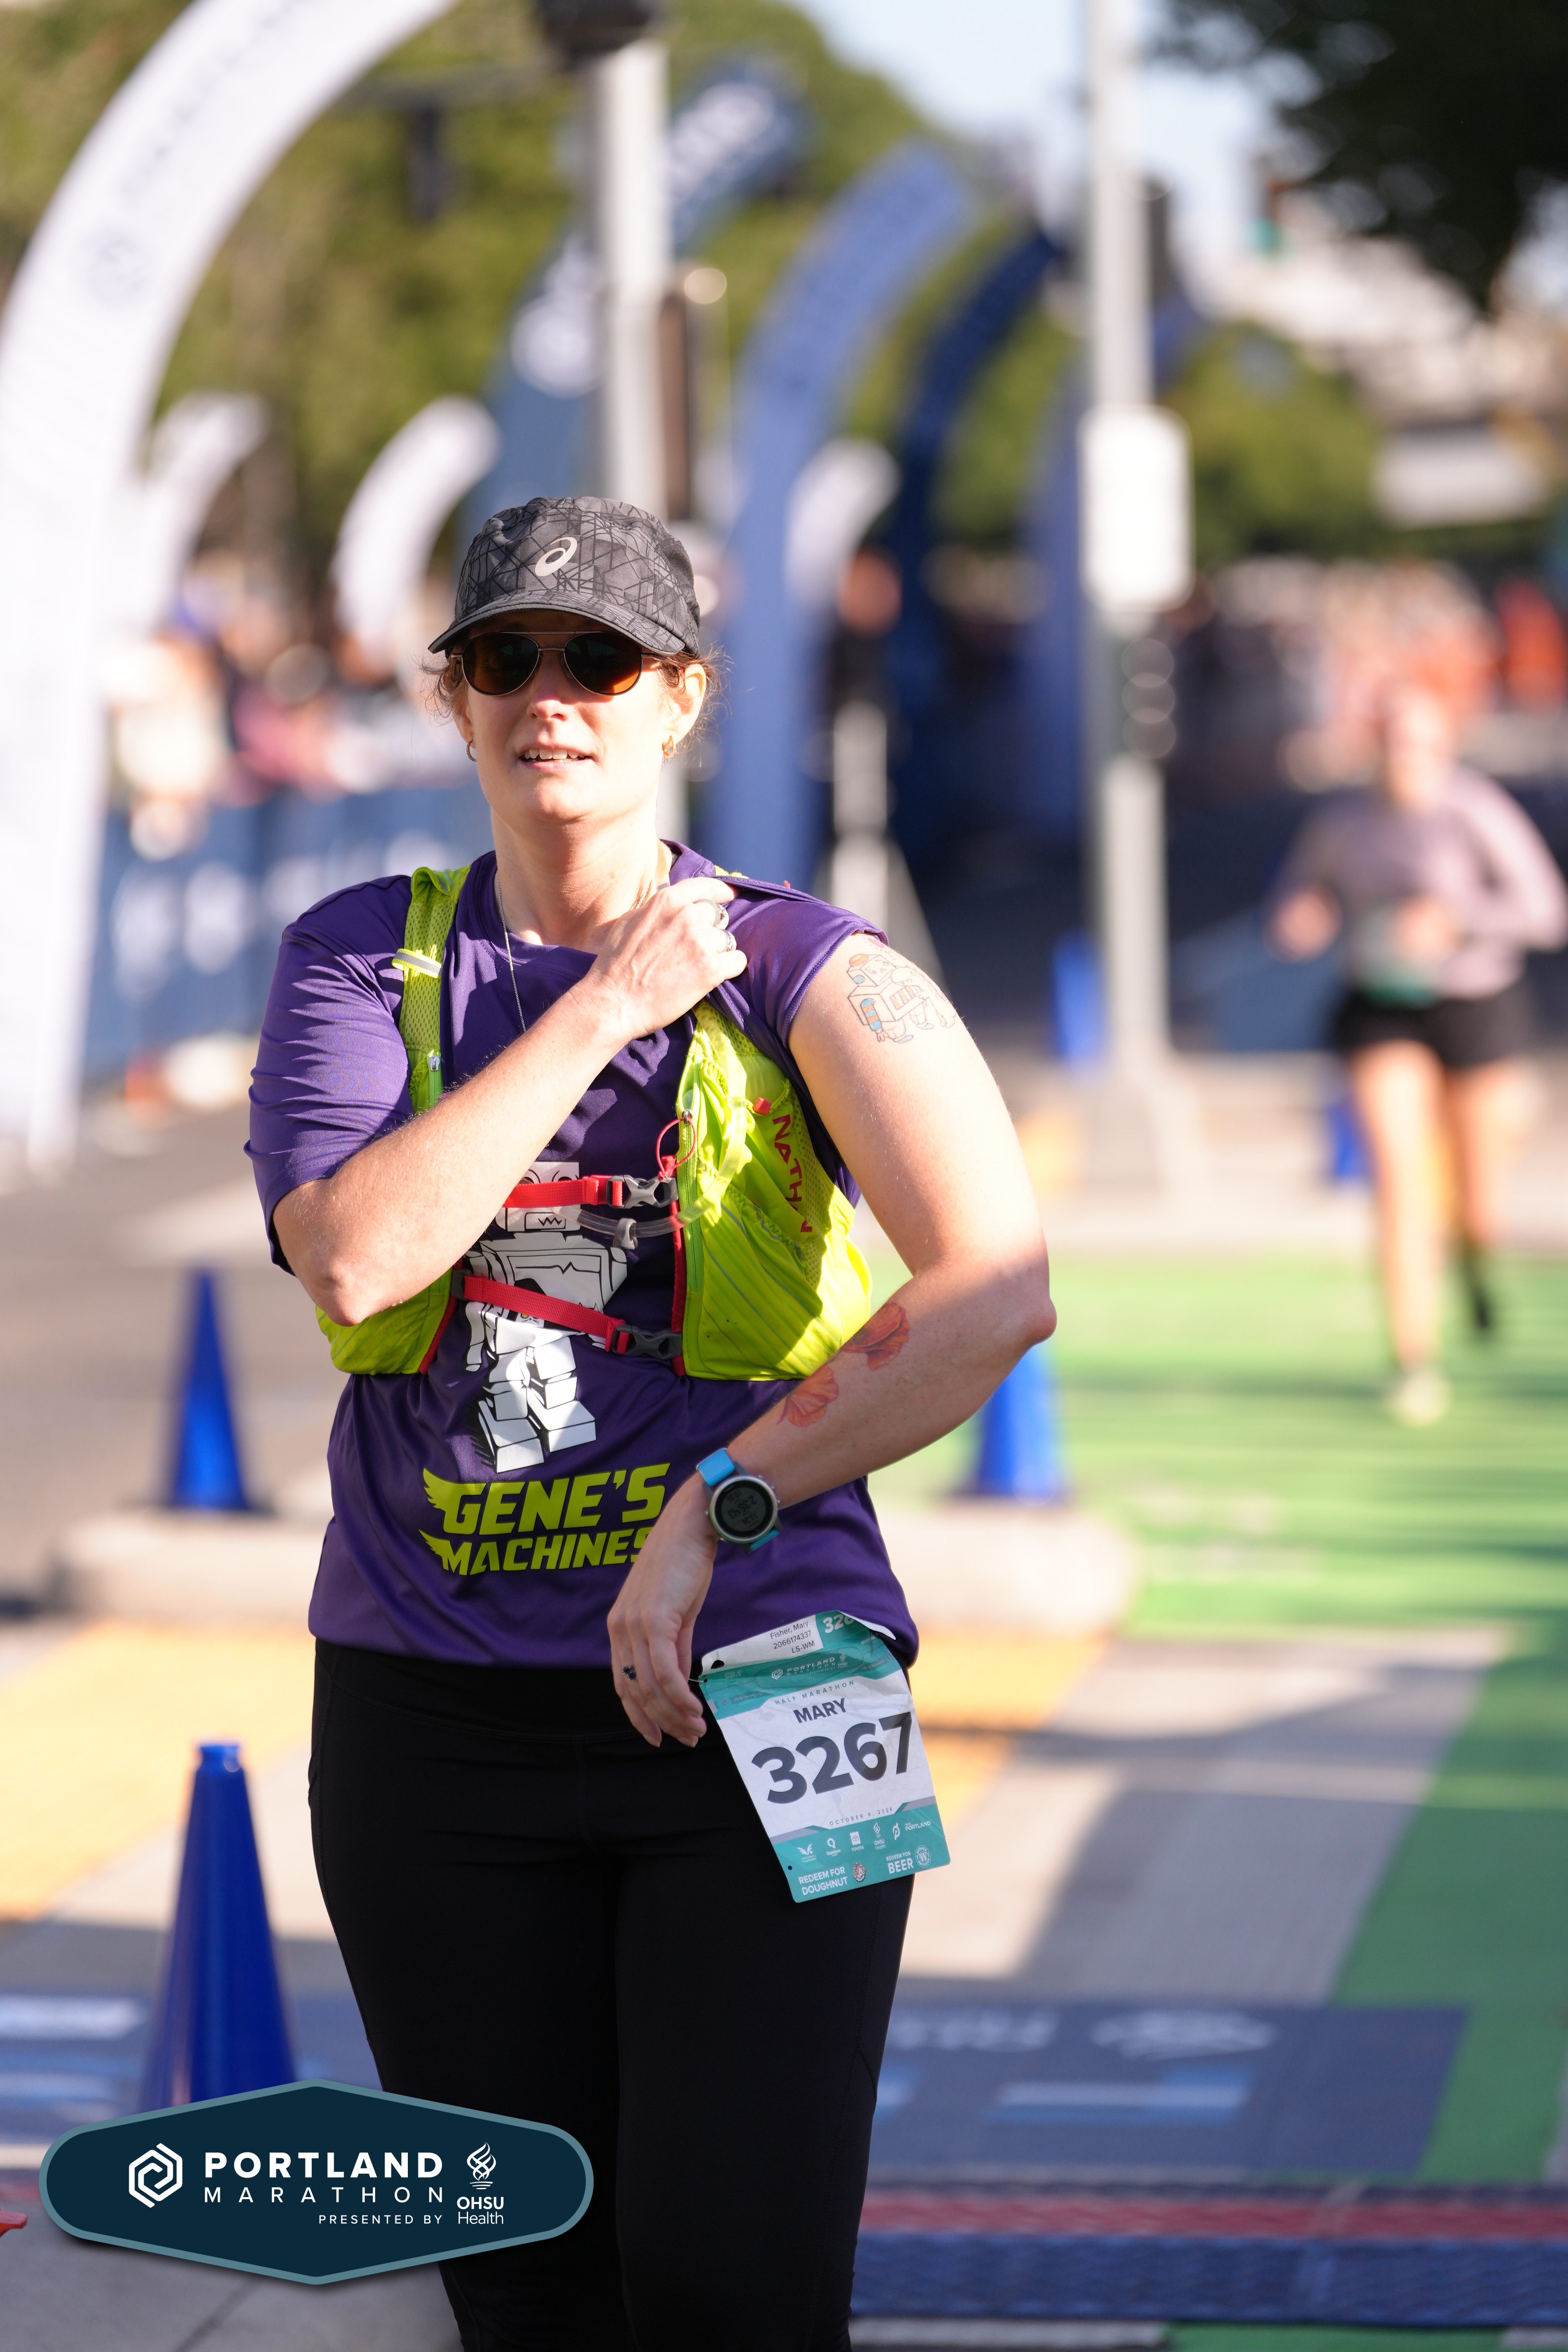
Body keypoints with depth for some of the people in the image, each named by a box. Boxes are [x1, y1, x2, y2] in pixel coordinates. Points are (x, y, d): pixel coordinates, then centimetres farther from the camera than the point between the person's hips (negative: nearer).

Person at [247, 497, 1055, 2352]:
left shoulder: (804, 974, -2)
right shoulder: (360, 960, 6)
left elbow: (1001, 1287, -16)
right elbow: (351, 1259, -12)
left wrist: (710, 1516, -17)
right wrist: (603, 1010, -11)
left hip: (754, 1699, -3)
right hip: (436, 1713, 3)